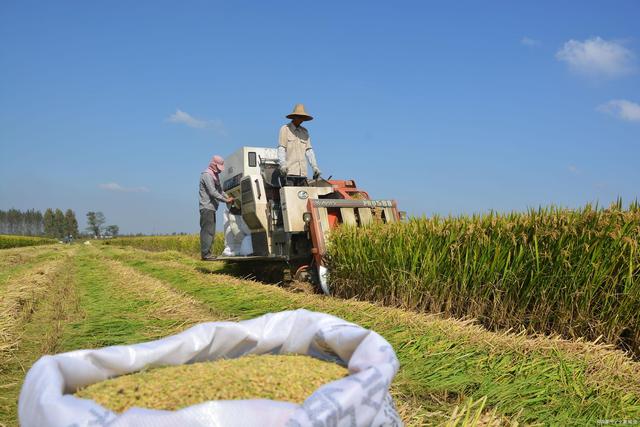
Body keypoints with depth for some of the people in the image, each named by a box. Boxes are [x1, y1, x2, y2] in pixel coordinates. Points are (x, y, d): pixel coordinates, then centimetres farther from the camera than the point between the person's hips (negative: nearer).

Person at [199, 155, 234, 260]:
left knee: (210, 231, 11)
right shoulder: (207, 175, -11)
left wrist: (228, 197, 4)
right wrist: (226, 200, -15)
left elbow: (220, 190, 22)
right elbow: (213, 192, -18)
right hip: (207, 208, -10)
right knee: (207, 231, -10)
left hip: (212, 208, 10)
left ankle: (207, 253, 15)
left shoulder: (215, 175, 20)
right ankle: (205, 254, -9)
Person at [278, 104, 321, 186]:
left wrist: (314, 166, 3)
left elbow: (309, 150, 14)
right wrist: (282, 165, -19)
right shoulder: (285, 129, 5)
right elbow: (281, 149, -5)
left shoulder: (305, 132, 19)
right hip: (289, 170, -5)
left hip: (302, 171, 5)